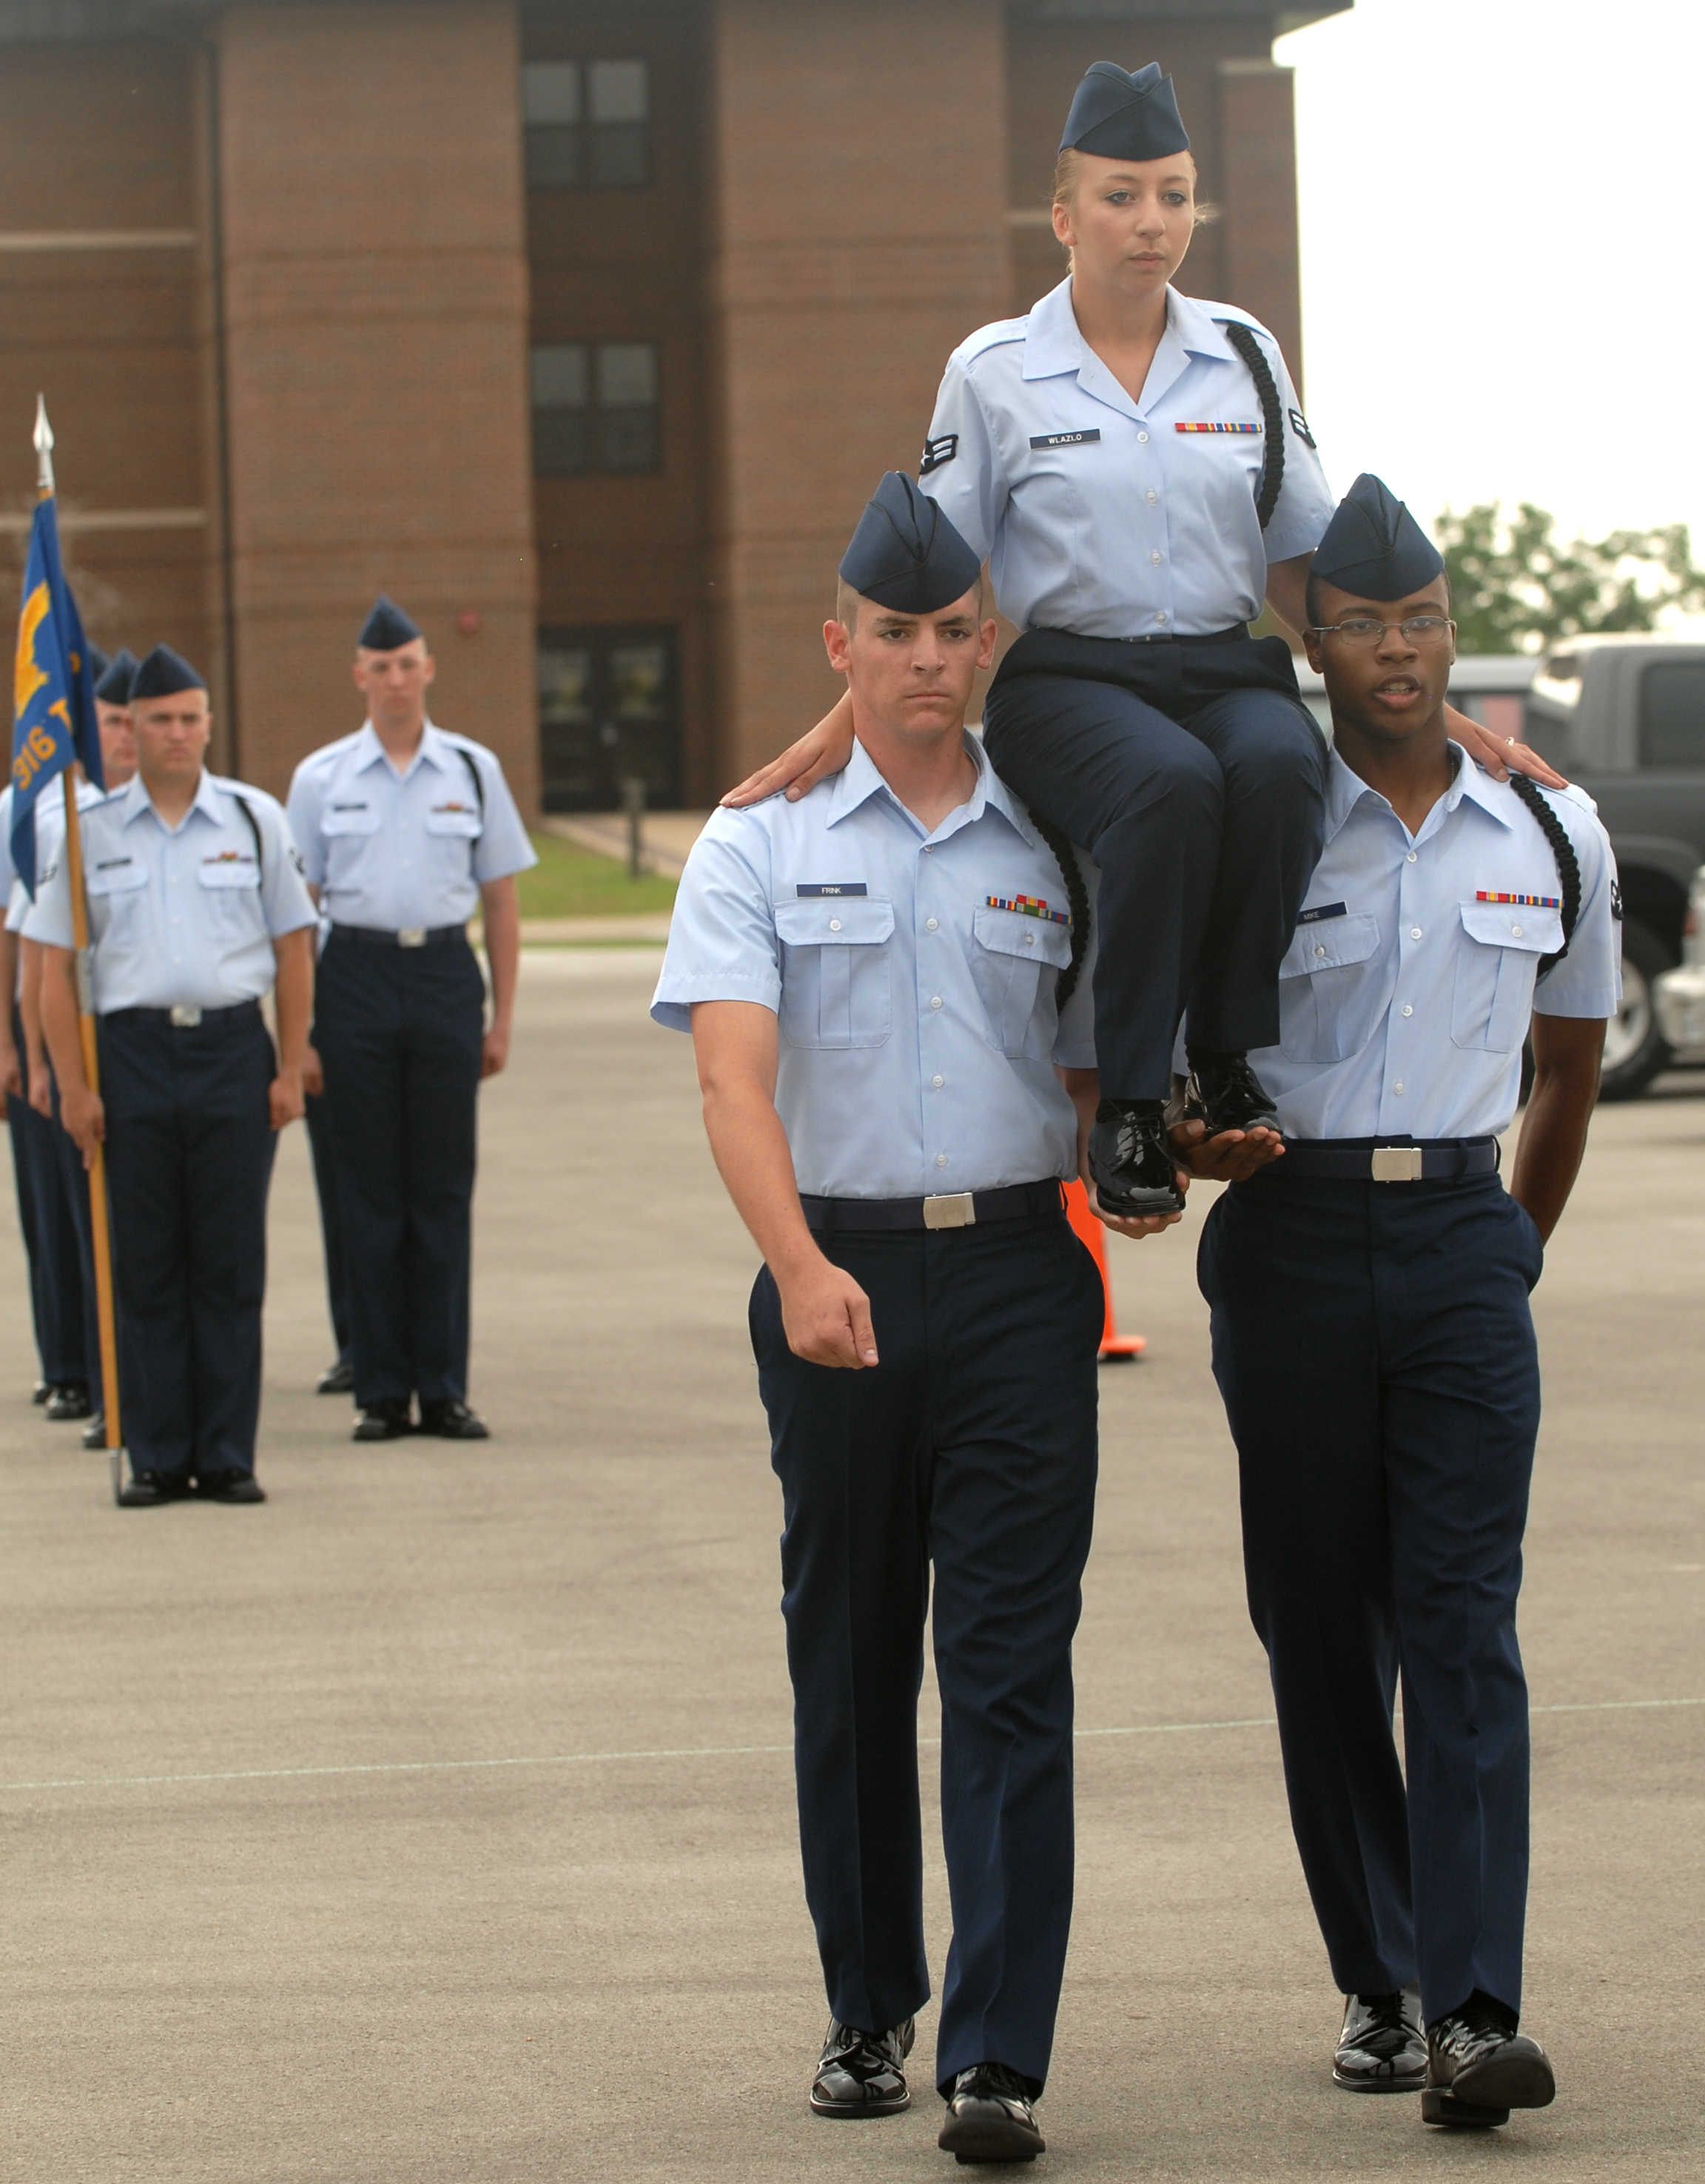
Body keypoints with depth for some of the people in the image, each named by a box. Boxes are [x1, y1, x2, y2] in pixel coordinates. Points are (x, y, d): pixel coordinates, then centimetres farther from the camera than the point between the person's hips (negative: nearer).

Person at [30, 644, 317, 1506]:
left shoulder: (254, 819, 8)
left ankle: (227, 1457, 7)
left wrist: (291, 1069, 2)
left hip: (233, 1048, 0)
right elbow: (55, 966, 4)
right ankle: (157, 1459, 8)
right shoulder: (90, 831, 6)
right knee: (145, 1266, 2)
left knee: (230, 1264, 1)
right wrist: (74, 1085, -4)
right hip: (133, 1051, 0)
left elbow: (293, 949, 9)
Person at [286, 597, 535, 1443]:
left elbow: (501, 904, 10)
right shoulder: (321, 778, 6)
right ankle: (381, 1392, 7)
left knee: (444, 1186, 1)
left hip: (445, 973, 1)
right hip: (357, 972, 0)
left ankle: (444, 1389, 7)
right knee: (370, 1190, 1)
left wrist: (501, 1019, 4)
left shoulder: (472, 769, 8)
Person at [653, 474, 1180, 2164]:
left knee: (1013, 1672, -7)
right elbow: (733, 1075, -11)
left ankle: (998, 2057, -9)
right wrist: (801, 1267, -26)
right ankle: (868, 2008, 24)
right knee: (849, 1660, 10)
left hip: (1020, 1279, 0)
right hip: (838, 1282, 0)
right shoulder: (761, 847, 3)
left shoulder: (1049, 853, 10)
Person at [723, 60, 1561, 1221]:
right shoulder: (994, 372, 5)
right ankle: (1127, 1102, -28)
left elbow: (1302, 567, 15)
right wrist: (843, 723, -3)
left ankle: (1231, 1058, -21)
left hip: (1228, 669, 2)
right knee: (1172, 783, -38)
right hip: (1068, 679, -2)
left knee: (1278, 767, -35)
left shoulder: (1245, 354, 12)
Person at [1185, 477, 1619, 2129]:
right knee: (1322, 1629, 3)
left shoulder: (1553, 836, 8)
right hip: (1292, 1236, 0)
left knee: (1462, 1620, -8)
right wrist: (1185, 1138, -8)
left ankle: (1473, 2011, -15)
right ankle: (1379, 1987, 12)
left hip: (1461, 1238, 0)